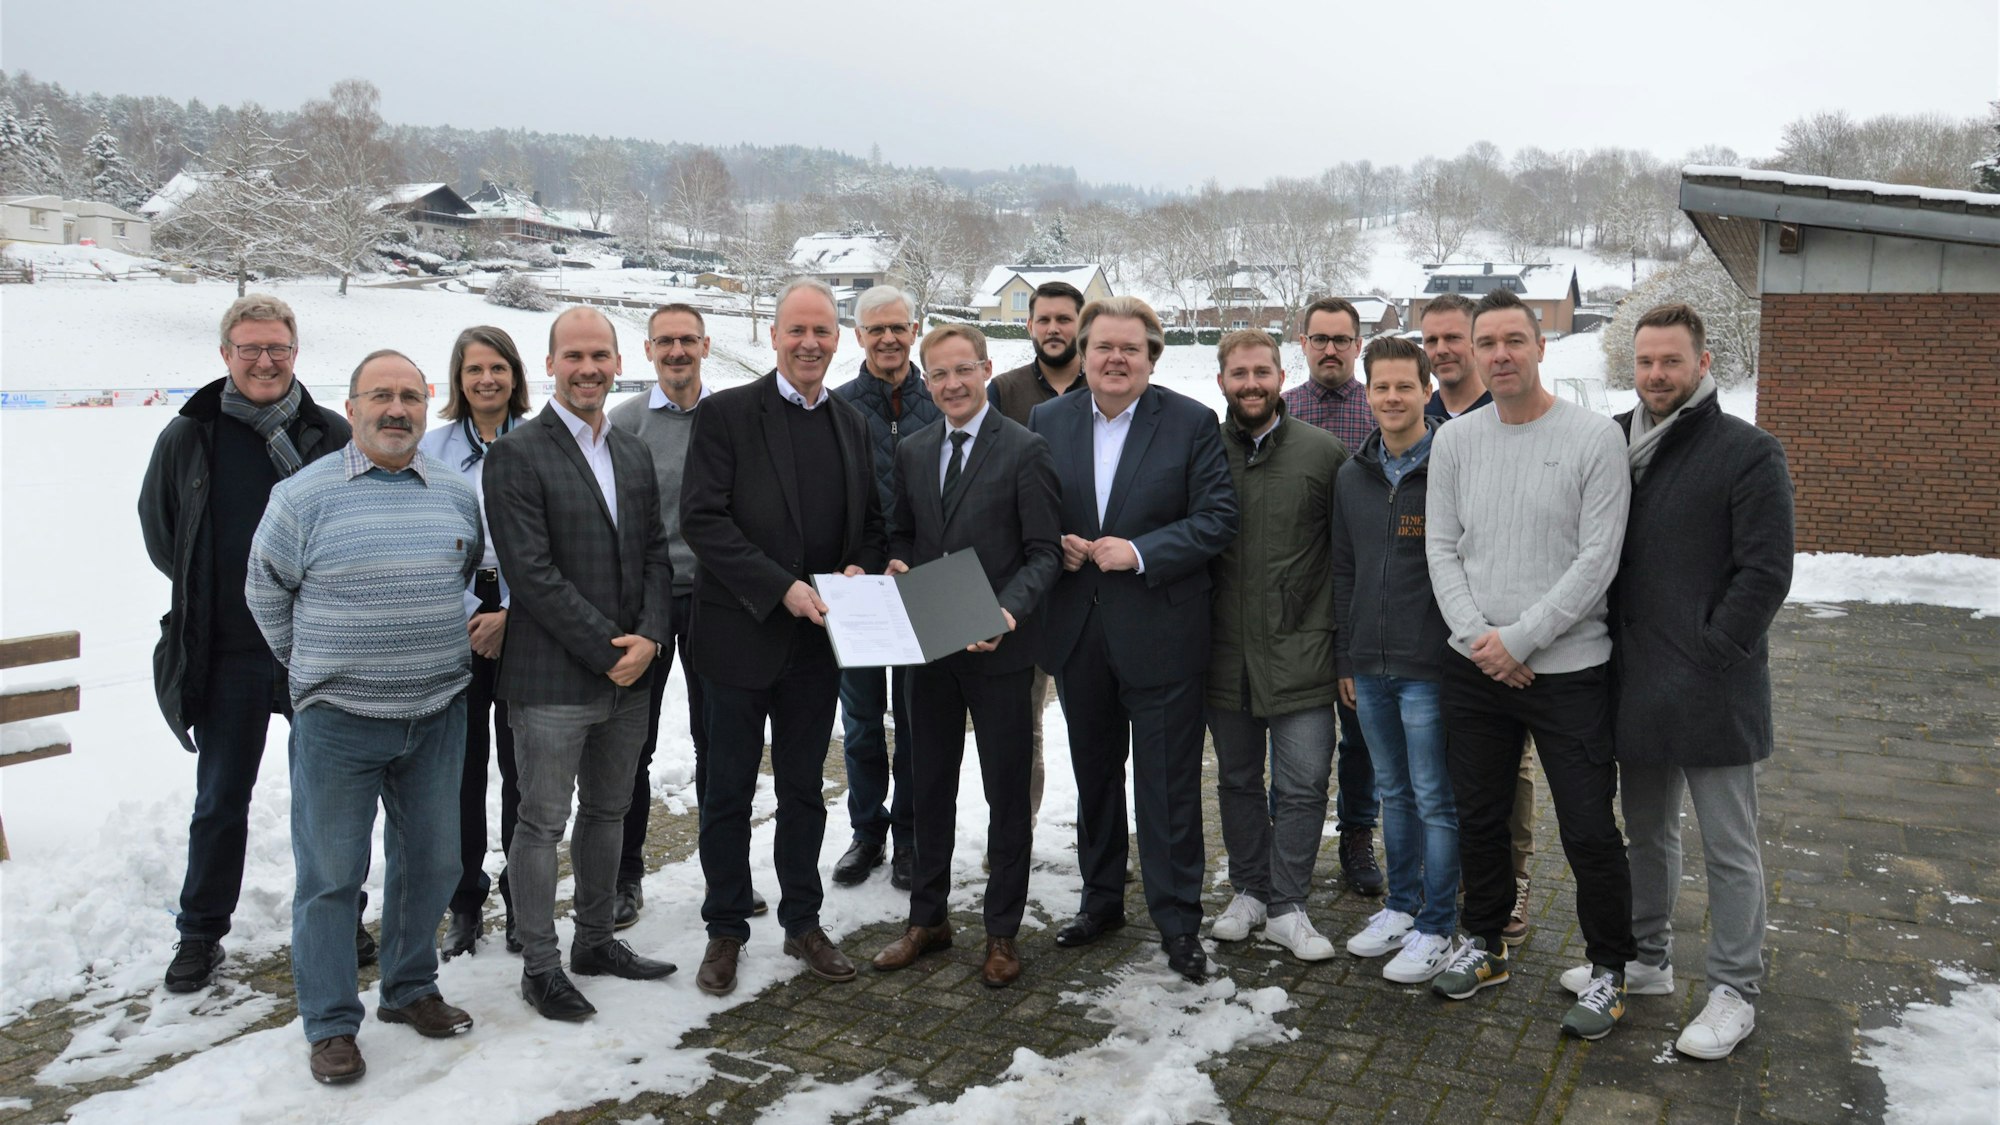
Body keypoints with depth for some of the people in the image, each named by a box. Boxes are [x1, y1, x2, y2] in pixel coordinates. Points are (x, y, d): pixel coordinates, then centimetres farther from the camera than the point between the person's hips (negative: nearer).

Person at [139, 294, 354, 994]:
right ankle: (200, 935, 28)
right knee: (220, 801, 12)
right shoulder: (188, 437, 0)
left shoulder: (334, 435, -3)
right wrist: (207, 592, 8)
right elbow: (158, 529, 13)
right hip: (226, 655, 1)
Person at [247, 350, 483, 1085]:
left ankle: (410, 990, 32)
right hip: (337, 721, -4)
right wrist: (313, 667, 7)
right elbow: (266, 591, 5)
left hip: (438, 714, 4)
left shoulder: (455, 495, 4)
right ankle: (331, 1025, 18)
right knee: (330, 874, 4)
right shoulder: (303, 495, -6)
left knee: (431, 863, 13)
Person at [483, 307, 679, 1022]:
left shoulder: (634, 454, 12)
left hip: (630, 674, 7)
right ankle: (539, 966, 18)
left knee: (608, 813, 17)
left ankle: (595, 941, 32)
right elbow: (532, 571, -16)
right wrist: (608, 649, -16)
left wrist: (649, 638, -6)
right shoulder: (517, 454, -9)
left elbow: (656, 554, 10)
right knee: (543, 822, 4)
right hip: (552, 680, -6)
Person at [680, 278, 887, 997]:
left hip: (816, 640, 4)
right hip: (740, 637, -4)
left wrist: (862, 569, -7)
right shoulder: (726, 414, -7)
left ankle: (803, 923, 30)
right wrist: (782, 588, -22)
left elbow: (872, 522, 15)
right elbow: (701, 518, -16)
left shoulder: (852, 424, 9)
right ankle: (725, 931, 24)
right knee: (730, 791, 9)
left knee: (803, 789, 16)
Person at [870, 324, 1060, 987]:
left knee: (1006, 792, 6)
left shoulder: (1025, 450, -8)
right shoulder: (913, 452, 10)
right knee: (930, 785, 15)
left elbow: (1044, 552, -10)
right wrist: (897, 564, -4)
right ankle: (927, 919, 30)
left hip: (998, 645, -5)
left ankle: (1002, 932, 20)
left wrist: (1008, 611, -25)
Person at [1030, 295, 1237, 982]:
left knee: (1169, 787, 2)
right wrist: (1055, 549, -9)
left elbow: (1218, 518, -9)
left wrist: (1140, 553, -18)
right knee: (1094, 776, 17)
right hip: (1077, 634, 4)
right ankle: (1101, 899, 34)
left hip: (1158, 635, -4)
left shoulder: (1192, 423, -5)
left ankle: (1178, 922, 15)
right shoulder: (1047, 421, 5)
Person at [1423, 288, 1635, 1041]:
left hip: (1566, 668, -4)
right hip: (1474, 668, 4)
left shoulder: (1595, 438, -8)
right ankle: (1483, 944, 35)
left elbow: (1597, 561, -12)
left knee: (1589, 831, 1)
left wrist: (1519, 640, -15)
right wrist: (1478, 638, -9)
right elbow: (1441, 549, 4)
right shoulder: (1454, 441, 5)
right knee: (1478, 818, 15)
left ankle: (1608, 971, 21)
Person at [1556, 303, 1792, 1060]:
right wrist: (1612, 650, 6)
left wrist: (1708, 655, -15)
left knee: (1727, 847, 5)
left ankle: (1735, 992, 17)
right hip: (1636, 685, 6)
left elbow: (1765, 572, -12)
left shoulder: (1748, 453, -9)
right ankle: (1646, 960, 34)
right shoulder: (1615, 444, 8)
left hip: (1712, 692, -6)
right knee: (1647, 831, 19)